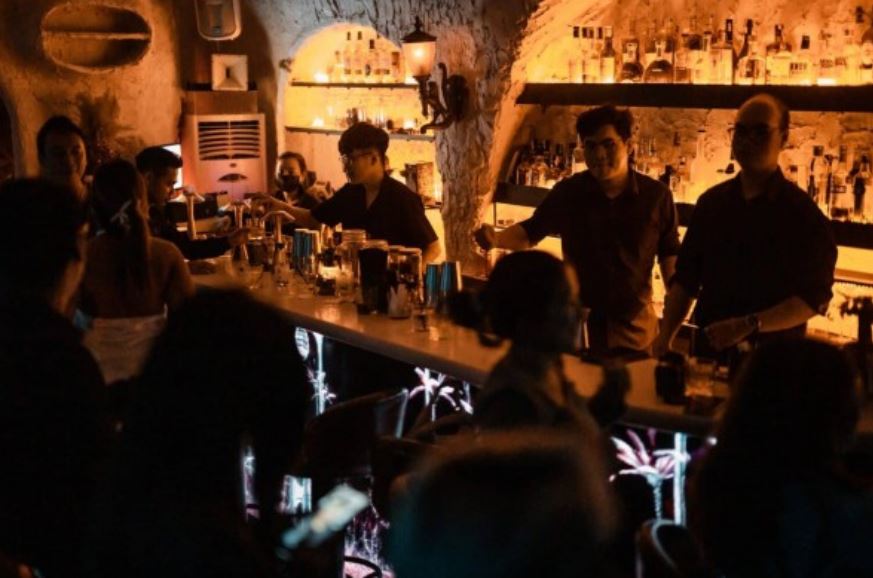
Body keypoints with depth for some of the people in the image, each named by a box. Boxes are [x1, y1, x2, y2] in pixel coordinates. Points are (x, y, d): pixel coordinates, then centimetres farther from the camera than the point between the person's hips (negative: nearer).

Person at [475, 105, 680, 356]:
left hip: (635, 328, 0)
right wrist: (496, 239, -12)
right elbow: (531, 231, 8)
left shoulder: (655, 195, -5)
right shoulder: (568, 192, -4)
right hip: (578, 323, 0)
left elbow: (669, 253, 6)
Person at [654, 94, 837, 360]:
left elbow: (815, 297, -14)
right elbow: (685, 279, 9)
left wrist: (749, 325, -25)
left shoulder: (802, 213, -8)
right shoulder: (711, 202, 6)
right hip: (707, 349, 4)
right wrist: (665, 338, -2)